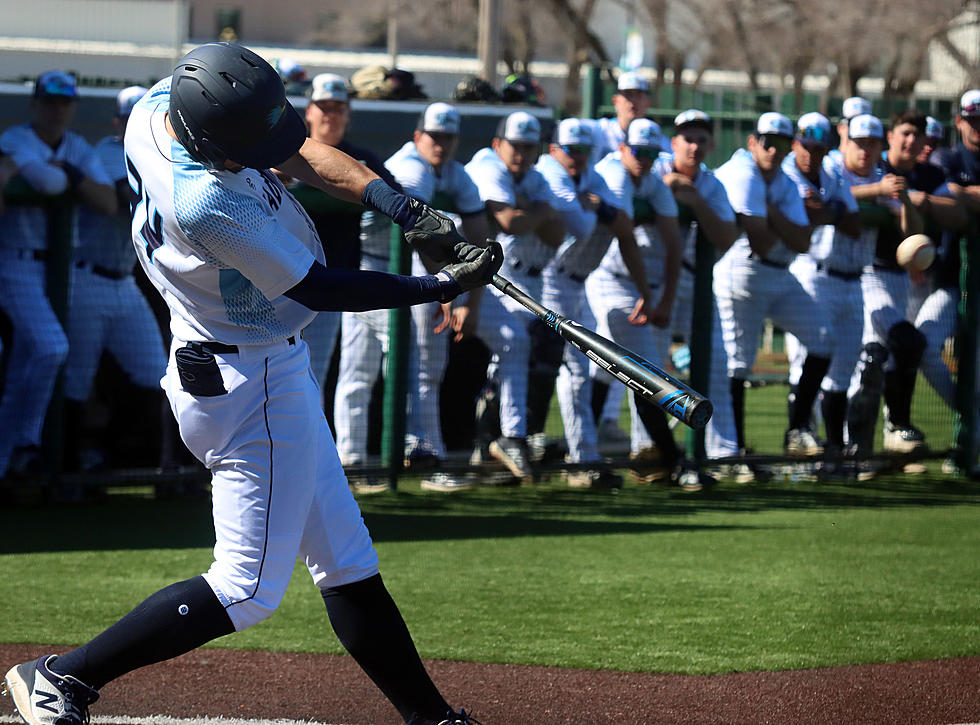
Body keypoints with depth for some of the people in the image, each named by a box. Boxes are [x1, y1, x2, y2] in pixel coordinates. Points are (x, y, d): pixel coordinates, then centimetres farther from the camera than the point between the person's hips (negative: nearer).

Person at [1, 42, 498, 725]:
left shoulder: (163, 103, -7)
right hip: (251, 382, -10)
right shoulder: (208, 204, -32)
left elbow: (300, 151, 4)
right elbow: (321, 289, -21)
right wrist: (445, 286, -13)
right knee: (247, 590, -5)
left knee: (347, 564, 14)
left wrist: (401, 206, -8)